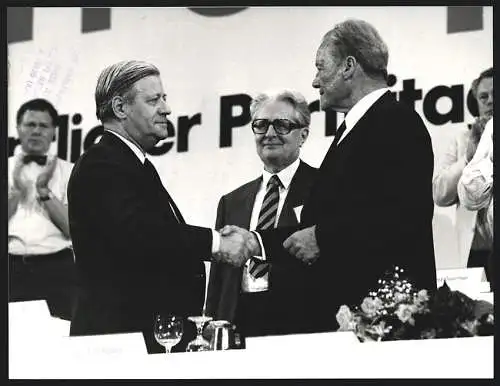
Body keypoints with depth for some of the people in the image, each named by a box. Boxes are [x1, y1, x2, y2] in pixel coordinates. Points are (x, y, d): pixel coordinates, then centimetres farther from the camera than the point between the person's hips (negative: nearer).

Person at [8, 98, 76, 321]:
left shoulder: (68, 171, 7)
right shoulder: (9, 168, 11)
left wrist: (44, 191, -7)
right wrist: (16, 190, -8)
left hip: (56, 267, -1)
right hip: (12, 267, 1)